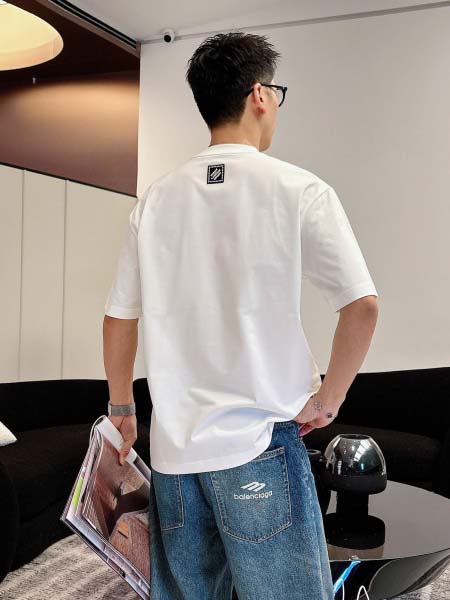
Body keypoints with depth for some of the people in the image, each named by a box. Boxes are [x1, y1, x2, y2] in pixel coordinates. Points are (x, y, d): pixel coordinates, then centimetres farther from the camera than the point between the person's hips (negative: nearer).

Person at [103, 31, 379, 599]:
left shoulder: (156, 198, 5)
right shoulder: (298, 190, -6)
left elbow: (119, 315, 7)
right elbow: (362, 305, -11)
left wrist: (122, 407, 19)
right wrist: (329, 397, 1)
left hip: (172, 443, 5)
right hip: (260, 445, -4)